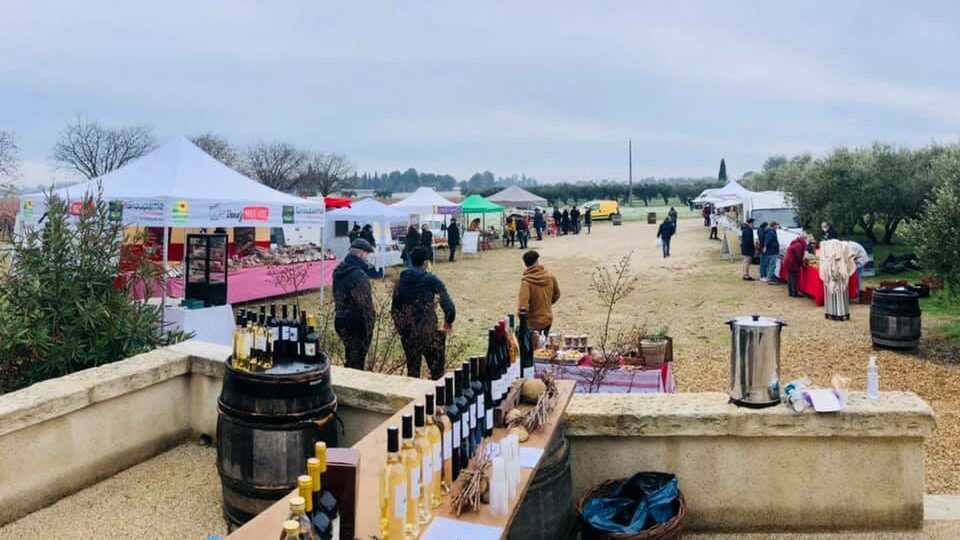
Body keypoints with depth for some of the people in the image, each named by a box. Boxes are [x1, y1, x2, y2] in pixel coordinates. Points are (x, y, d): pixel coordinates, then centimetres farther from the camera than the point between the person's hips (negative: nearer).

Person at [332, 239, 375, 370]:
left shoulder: (338, 270, 4)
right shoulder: (359, 275, -25)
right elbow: (366, 306, -21)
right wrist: (369, 329, -13)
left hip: (340, 321, 9)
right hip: (356, 324, -9)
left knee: (349, 358, 23)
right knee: (356, 362, 5)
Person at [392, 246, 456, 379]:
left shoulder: (401, 280, 8)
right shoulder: (431, 280, -7)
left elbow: (394, 309, 10)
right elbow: (448, 304, -12)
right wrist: (449, 321, 5)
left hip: (407, 332, 5)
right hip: (428, 331, -4)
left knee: (412, 368, 17)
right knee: (437, 369, 8)